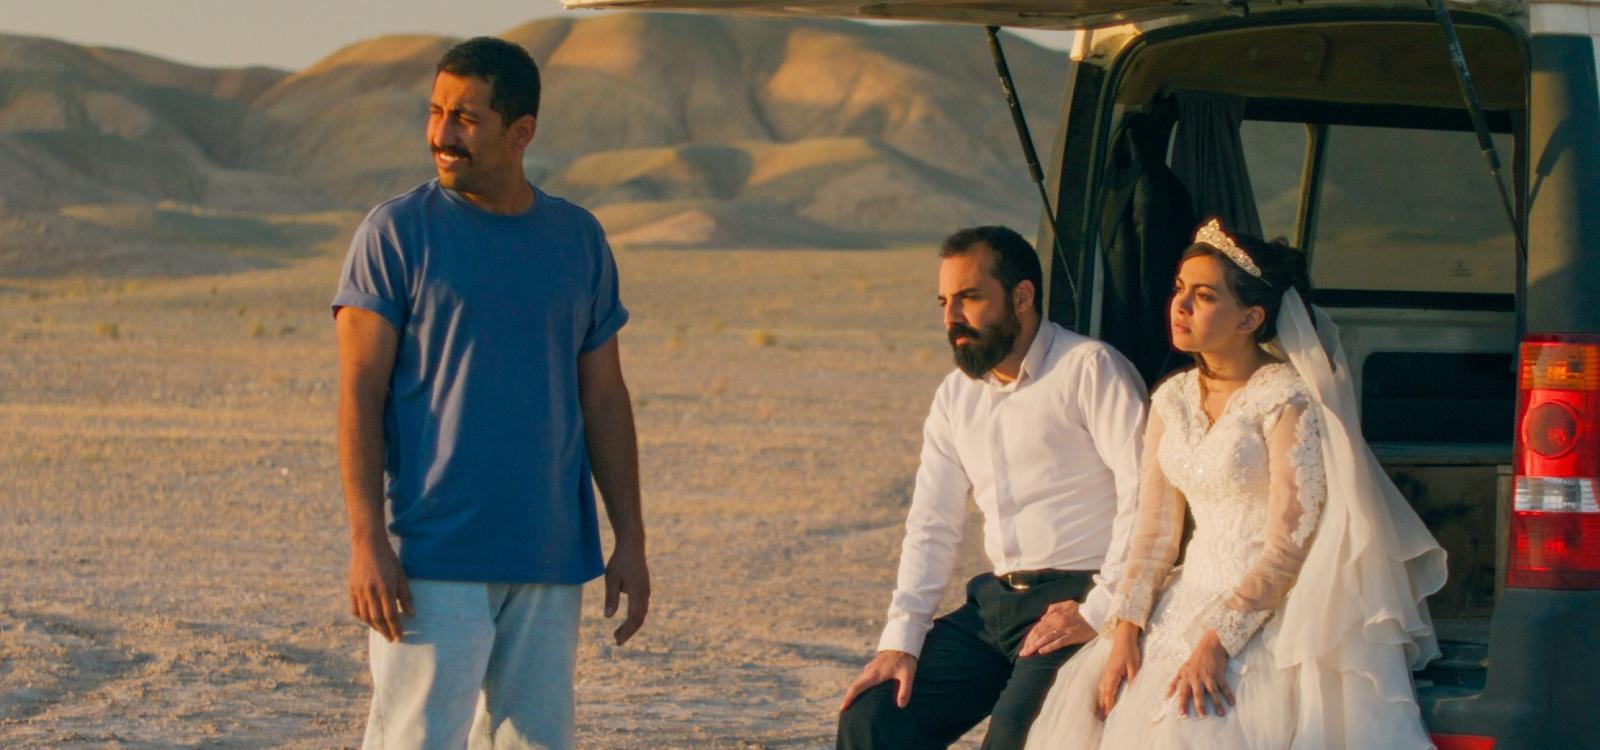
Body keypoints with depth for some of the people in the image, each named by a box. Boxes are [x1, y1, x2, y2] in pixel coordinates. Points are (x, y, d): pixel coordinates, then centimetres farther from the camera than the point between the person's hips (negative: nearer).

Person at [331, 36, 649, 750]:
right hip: (433, 559, -4)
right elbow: (359, 395, -6)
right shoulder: (395, 232, -3)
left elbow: (604, 400, 14)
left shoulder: (579, 238, 10)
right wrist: (366, 544, -14)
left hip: (550, 559, 5)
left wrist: (630, 540, 9)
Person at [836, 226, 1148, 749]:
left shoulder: (1090, 369, -8)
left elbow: (1145, 497, -16)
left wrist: (1097, 613, -20)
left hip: (1079, 600, -7)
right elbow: (931, 526, 15)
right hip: (998, 602, 7)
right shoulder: (956, 397, 15)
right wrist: (900, 640, 3)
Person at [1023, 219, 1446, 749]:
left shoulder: (1287, 399, -10)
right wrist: (1126, 628, -5)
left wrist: (1217, 640, -22)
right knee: (1086, 701, -12)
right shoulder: (1172, 400, 11)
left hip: (1271, 607, -6)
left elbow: (1290, 545, -15)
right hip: (1193, 595, 7)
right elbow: (1154, 529, 10)